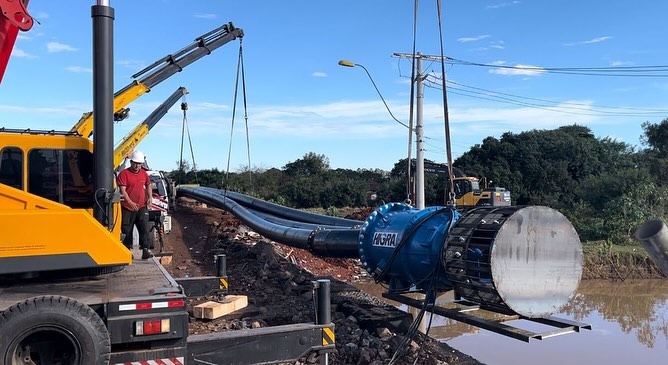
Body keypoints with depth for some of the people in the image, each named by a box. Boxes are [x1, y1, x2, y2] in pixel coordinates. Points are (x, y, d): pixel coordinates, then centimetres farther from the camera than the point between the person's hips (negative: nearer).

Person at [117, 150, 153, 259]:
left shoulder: (144, 173, 10)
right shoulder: (124, 174, -7)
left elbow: (148, 186, 25)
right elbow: (123, 191, -14)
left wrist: (150, 197, 7)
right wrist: (131, 203, -25)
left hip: (142, 207, 3)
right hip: (127, 208, -3)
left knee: (144, 228, -8)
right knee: (127, 231, 7)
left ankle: (146, 250, -11)